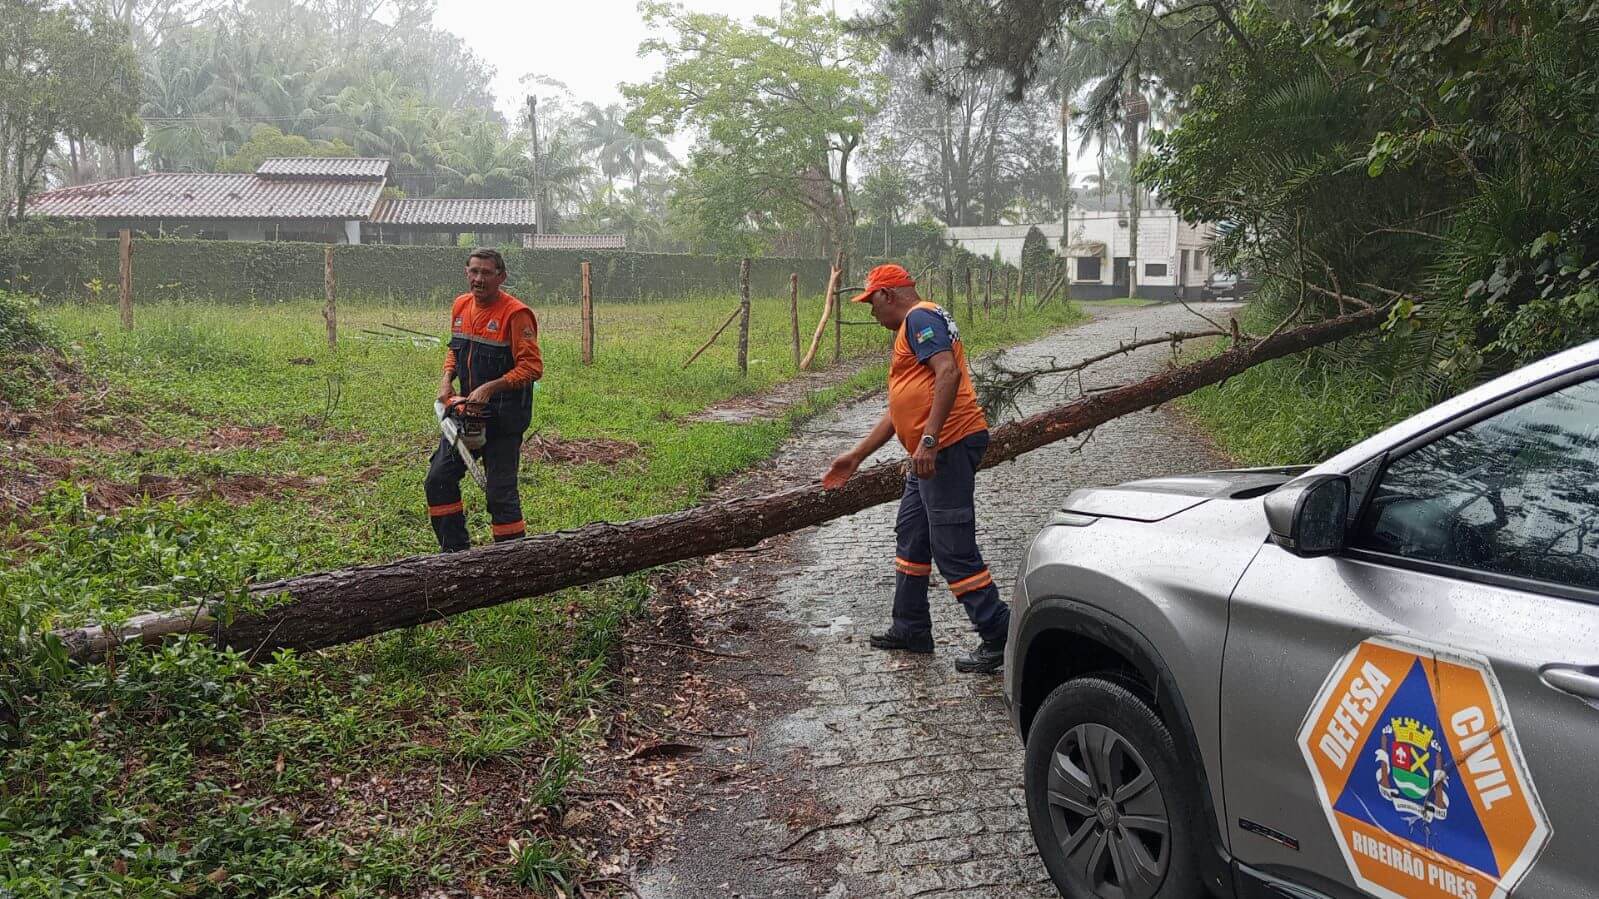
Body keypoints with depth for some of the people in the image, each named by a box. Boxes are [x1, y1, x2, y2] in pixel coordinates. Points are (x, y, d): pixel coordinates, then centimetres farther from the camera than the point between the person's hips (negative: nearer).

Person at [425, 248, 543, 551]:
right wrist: (447, 378, 2)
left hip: (503, 419, -8)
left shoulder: (516, 314, -17)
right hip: (466, 410, 8)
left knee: (501, 492, -4)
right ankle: (455, 550, 22)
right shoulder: (461, 306, 7)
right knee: (439, 480, 9)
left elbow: (532, 367, -21)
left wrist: (489, 388, -26)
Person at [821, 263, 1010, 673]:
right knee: (911, 536, 19)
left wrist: (928, 440, -29)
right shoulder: (911, 327, 25)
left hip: (947, 446, -11)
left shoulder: (920, 318, -7)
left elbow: (948, 373, -24)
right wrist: (856, 457, 30)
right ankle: (911, 630, 29)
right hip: (931, 454, 11)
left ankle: (999, 637, -3)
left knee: (953, 548, -9)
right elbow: (899, 409, 29)